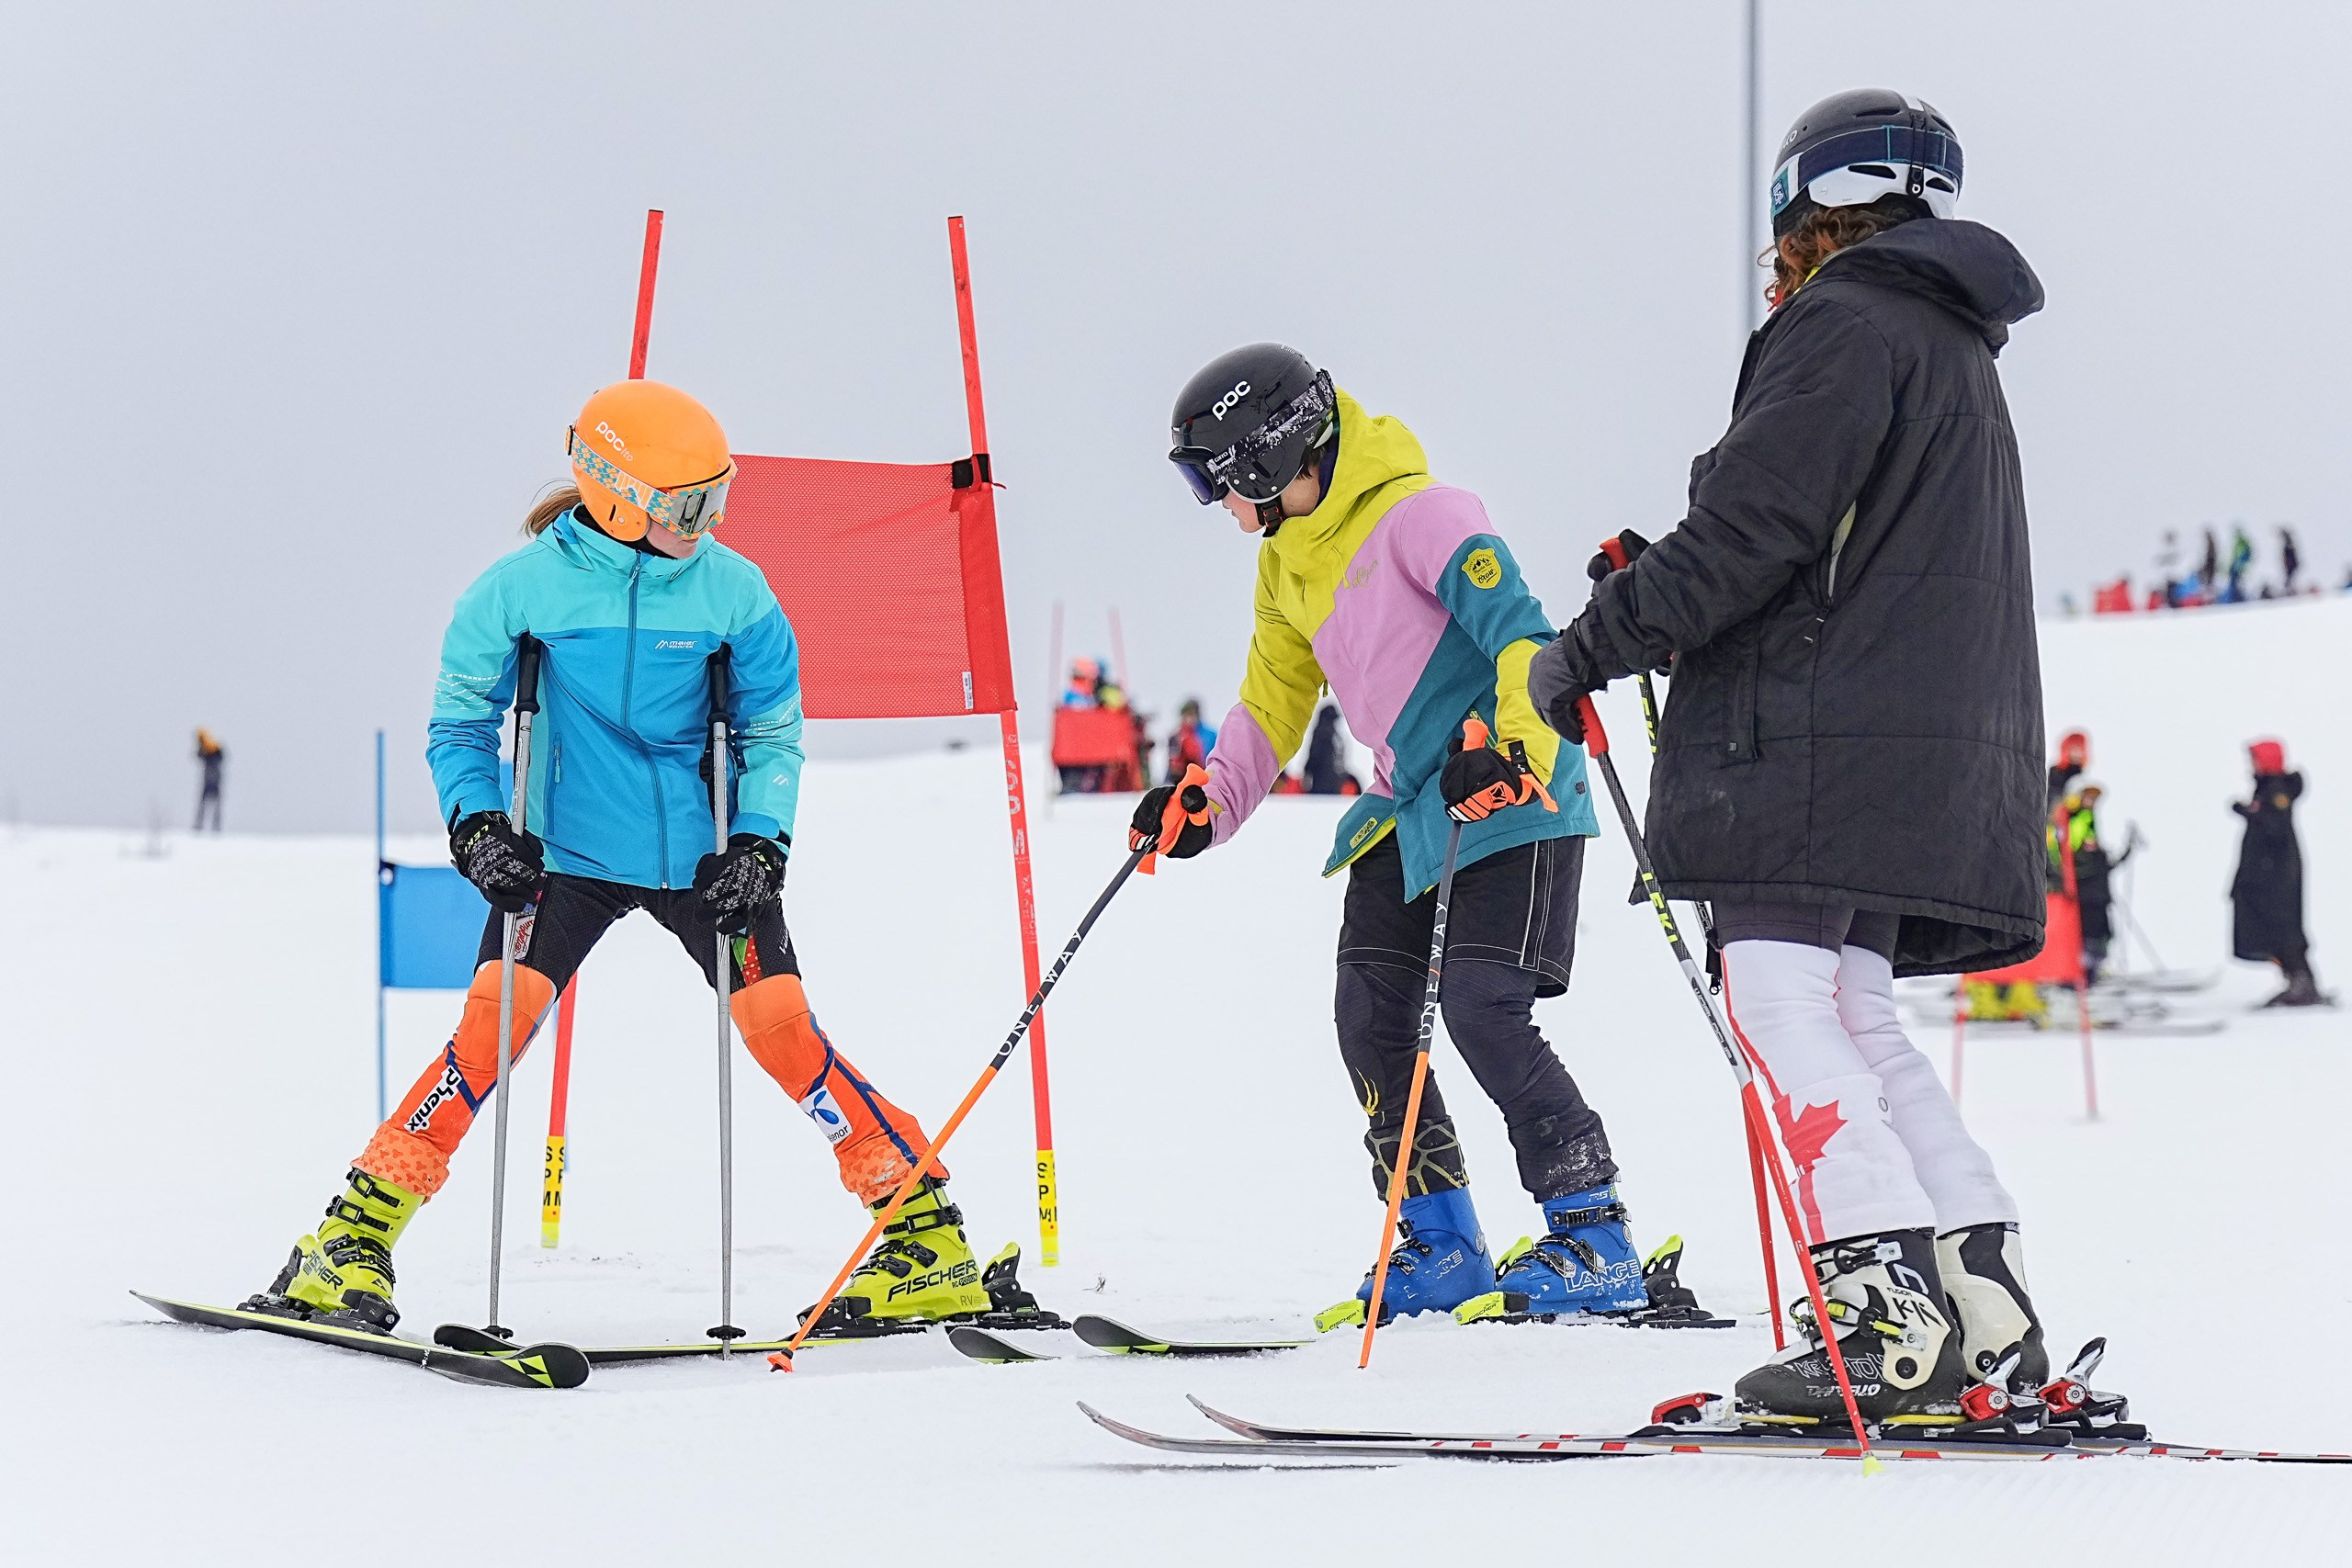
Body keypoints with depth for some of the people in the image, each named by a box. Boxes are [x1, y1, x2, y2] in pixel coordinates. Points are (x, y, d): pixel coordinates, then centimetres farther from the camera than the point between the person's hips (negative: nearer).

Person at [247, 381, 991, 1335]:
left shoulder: (734, 591, -4)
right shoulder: (525, 587, -7)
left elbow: (773, 732, 6)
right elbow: (460, 720, 4)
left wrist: (759, 843, -7)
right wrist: (478, 826, -11)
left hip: (706, 857, 1)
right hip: (568, 855, -1)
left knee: (785, 1036, -6)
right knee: (493, 1026, -14)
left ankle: (928, 1234, 3)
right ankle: (354, 1242, -7)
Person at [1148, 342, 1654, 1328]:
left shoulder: (1416, 516, -15)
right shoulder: (1285, 565, 13)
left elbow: (1522, 634, -21)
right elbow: (1271, 707, 20)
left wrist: (1514, 753, -34)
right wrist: (1204, 805, 7)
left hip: (1512, 803, -9)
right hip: (1407, 807, 9)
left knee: (1481, 1007, -17)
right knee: (1370, 1016, 1)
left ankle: (1593, 1238, -8)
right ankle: (1441, 1249, 13)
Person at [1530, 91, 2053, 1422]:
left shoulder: (1844, 325, -5)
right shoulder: (1958, 350, 26)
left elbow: (1751, 534, -15)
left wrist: (1594, 642, -8)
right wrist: (1649, 588, 20)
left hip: (1824, 739, -10)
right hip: (1933, 752, 10)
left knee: (1782, 1003, -13)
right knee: (1852, 1020, 11)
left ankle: (1895, 1314, -22)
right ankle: (1986, 1306, 5)